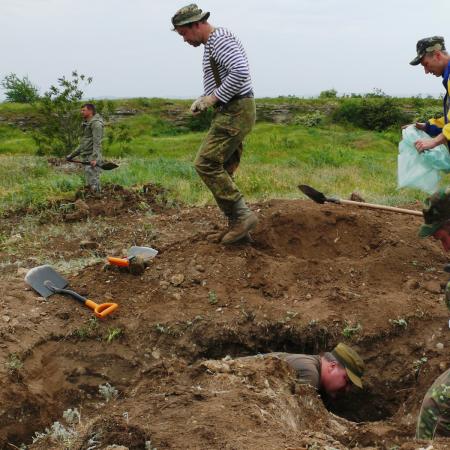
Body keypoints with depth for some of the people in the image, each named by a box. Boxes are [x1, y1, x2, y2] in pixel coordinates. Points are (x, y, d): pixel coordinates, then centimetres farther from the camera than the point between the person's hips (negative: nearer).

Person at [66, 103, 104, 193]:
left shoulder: (96, 123, -9)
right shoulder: (86, 124, 22)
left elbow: (97, 143, -19)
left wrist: (94, 158, -28)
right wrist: (72, 155, 25)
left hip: (93, 159, -10)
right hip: (86, 158, 10)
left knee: (93, 184, -15)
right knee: (89, 183, 10)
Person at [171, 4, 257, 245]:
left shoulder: (220, 39, -12)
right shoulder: (211, 44, 21)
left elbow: (240, 72, -27)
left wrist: (214, 97, -19)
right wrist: (203, 100, 12)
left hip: (235, 112, -11)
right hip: (231, 113, 11)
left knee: (206, 164, -14)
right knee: (221, 171, 10)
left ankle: (242, 215, -10)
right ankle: (238, 224, 13)